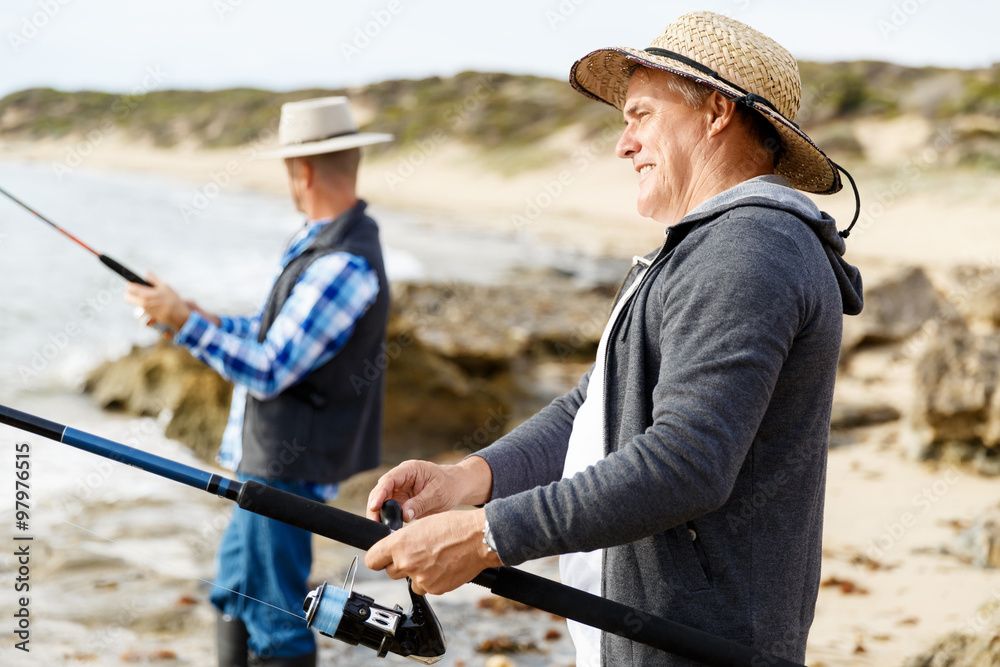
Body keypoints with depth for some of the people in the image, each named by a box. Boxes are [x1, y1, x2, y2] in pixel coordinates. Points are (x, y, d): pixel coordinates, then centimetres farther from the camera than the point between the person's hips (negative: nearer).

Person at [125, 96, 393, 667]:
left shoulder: (343, 266, -23)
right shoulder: (330, 242, 10)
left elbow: (269, 372, -24)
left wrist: (186, 322, -20)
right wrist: (209, 321, 18)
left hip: (287, 464, -11)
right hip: (272, 455, 11)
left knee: (273, 619, -2)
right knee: (235, 589, 21)